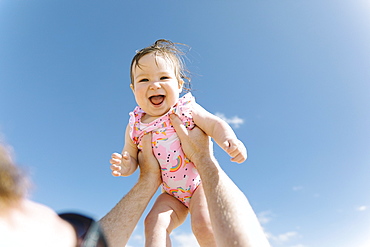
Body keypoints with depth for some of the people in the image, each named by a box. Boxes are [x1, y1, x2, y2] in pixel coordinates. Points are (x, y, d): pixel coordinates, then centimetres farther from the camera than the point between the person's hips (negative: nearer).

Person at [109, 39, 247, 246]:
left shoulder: (187, 109, -10)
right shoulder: (134, 127, -2)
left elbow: (214, 124, -13)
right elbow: (131, 158, 6)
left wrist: (231, 141, -34)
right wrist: (125, 165, -18)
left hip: (201, 183, -3)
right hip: (171, 194, 3)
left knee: (203, 224, -19)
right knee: (155, 221, -15)